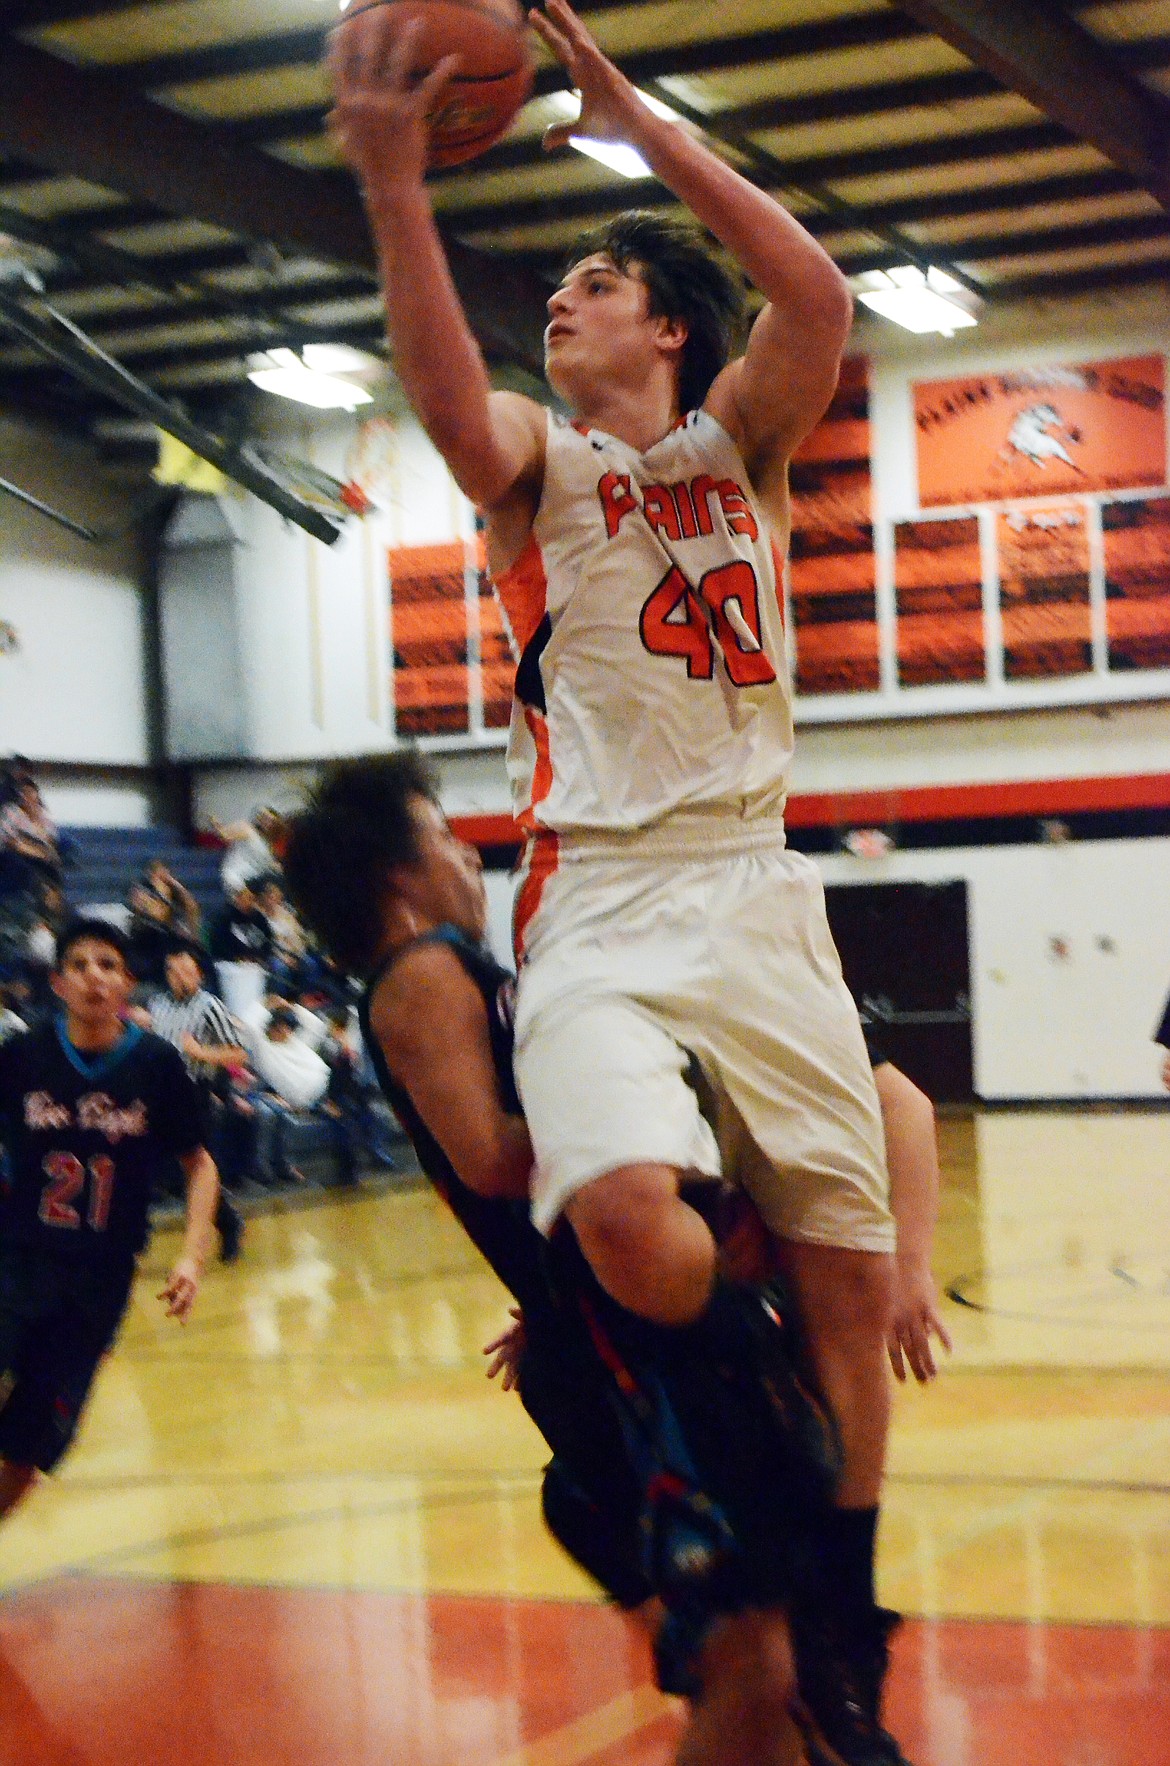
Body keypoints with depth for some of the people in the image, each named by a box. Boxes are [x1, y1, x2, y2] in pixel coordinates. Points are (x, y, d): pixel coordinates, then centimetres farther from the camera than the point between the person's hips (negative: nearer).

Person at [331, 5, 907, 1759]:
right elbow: (444, 384, -15)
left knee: (846, 1273, 2)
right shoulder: (533, 456, 10)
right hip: (596, 904, -2)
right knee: (636, 1229, -30)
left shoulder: (738, 440, 13)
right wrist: (394, 186, -31)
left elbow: (819, 296, -9)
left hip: (758, 897, 2)